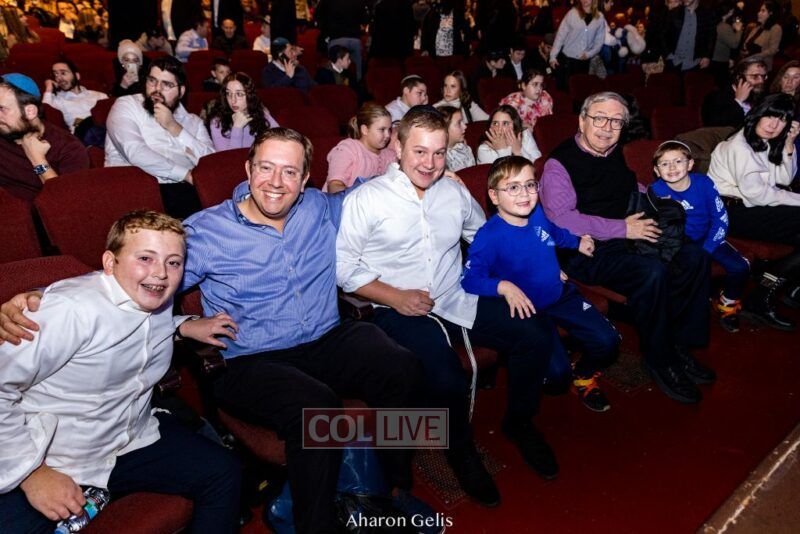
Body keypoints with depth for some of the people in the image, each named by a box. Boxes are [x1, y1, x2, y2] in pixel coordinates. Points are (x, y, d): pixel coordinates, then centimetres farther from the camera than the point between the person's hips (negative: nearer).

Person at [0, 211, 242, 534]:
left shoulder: (158, 300, -1)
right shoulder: (72, 309, -27)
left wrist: (184, 327, 8)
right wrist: (32, 474, -21)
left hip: (132, 443, 7)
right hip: (55, 465, -6)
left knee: (225, 472, 1)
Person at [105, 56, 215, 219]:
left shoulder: (193, 121, 21)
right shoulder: (126, 106, 10)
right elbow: (135, 152, -8)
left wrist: (174, 127, -1)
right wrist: (186, 175, -8)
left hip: (183, 190, 4)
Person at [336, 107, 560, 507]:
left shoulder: (455, 192, 11)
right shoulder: (365, 199, -6)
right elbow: (343, 266, -8)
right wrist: (395, 296, -17)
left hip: (460, 301, 6)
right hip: (401, 310, -5)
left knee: (537, 337, -9)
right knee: (447, 381, -30)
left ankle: (519, 421, 19)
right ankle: (460, 449, 6)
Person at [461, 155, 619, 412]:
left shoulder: (538, 214, -3)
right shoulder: (489, 237, -25)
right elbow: (469, 280, -31)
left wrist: (577, 242, 30)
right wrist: (503, 286, -43)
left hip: (561, 295, 7)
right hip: (527, 309, -6)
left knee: (607, 340, 0)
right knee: (557, 371, -21)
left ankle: (583, 376, 32)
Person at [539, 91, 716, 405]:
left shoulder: (615, 155, 14)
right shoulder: (559, 164, -11)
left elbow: (634, 189, 33)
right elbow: (561, 220, -24)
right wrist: (622, 228, -21)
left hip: (625, 240, 9)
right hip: (585, 252, -8)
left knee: (694, 256, -7)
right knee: (653, 273, -30)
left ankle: (679, 344, 5)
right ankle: (660, 361, -9)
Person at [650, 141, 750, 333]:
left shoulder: (704, 183, -13)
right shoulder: (656, 191, -16)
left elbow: (721, 219, -9)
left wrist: (705, 251, -19)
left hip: (707, 238, 2)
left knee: (740, 267, -16)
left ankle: (728, 304, 15)